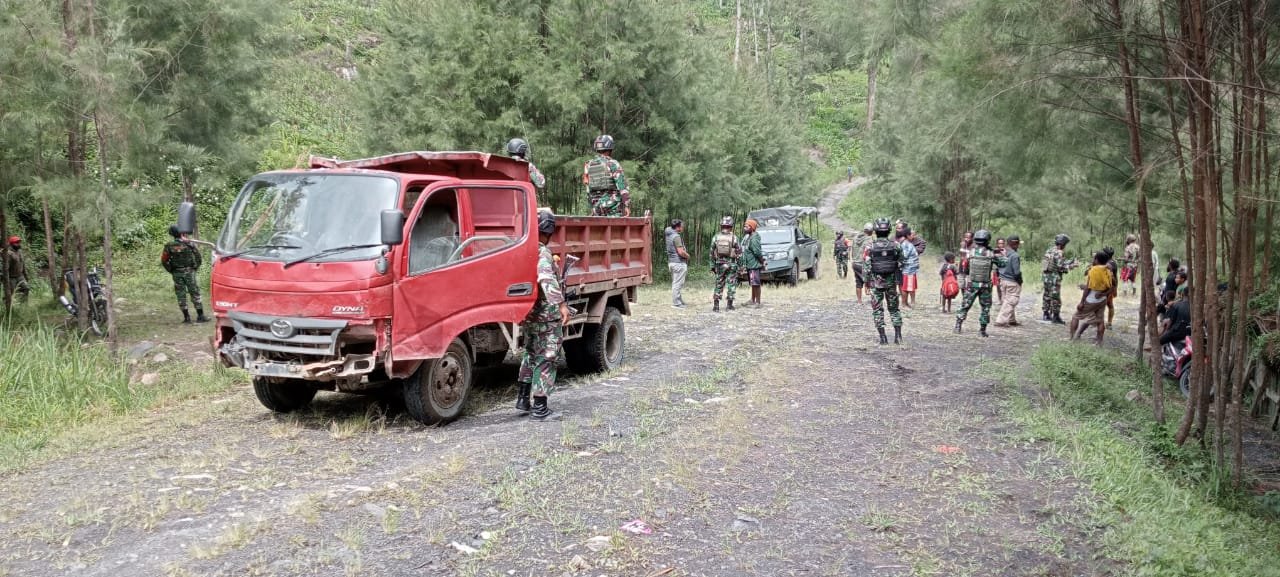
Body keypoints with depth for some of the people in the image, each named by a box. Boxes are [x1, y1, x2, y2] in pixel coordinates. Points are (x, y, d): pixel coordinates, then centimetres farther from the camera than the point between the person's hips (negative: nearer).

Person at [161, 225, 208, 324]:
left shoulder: (169, 246, -5)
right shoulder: (189, 243, -7)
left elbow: (164, 260, -2)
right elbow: (198, 256, -6)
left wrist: (170, 270, 9)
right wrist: (196, 267, 6)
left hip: (177, 274, 1)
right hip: (189, 272, -1)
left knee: (181, 295, 7)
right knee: (195, 293, 4)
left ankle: (186, 318, 7)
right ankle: (200, 316, 3)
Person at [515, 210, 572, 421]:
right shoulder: (542, 252, -18)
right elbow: (547, 279, -34)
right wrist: (561, 303, -39)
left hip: (527, 315, 8)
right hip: (547, 317, -8)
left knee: (530, 356, 23)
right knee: (545, 360, 0)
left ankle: (523, 400, 26)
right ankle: (540, 409, 3)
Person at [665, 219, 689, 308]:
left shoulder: (669, 235, 11)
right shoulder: (676, 236, -18)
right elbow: (681, 252, -24)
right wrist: (687, 255, -4)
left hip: (671, 261, 10)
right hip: (679, 263, -10)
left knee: (675, 283, 16)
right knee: (678, 284, -4)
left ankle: (679, 301, 25)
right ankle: (676, 303, -1)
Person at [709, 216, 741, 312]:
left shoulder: (715, 237, -2)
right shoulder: (733, 238, -8)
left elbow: (712, 253, 1)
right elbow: (739, 253, -5)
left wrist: (712, 266, 8)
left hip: (719, 264, 2)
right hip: (731, 264, -2)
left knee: (718, 285, 9)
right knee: (731, 284, 7)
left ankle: (716, 306, 5)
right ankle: (730, 305, 6)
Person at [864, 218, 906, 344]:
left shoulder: (870, 247, -10)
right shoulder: (895, 245, -4)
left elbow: (866, 266, -9)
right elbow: (902, 263, 2)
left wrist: (867, 281, 2)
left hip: (876, 282, -2)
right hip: (891, 282, 2)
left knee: (878, 310, 5)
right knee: (894, 308, 14)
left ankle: (883, 338, 2)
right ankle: (898, 335, 8)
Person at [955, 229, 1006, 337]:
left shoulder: (971, 253, -4)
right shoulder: (991, 254, -7)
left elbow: (965, 269, 3)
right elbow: (1002, 263, 6)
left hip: (972, 284, 1)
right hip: (985, 286, -1)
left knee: (965, 305, 11)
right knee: (986, 307, 12)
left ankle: (958, 326, 8)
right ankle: (982, 329, 11)